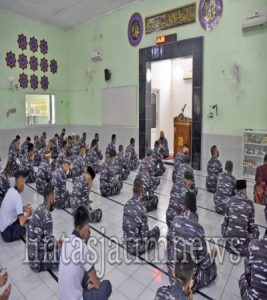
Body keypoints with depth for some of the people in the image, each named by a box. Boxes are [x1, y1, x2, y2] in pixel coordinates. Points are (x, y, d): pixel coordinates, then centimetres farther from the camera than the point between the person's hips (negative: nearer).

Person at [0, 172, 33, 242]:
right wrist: (28, 214, -11)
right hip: (7, 233, -8)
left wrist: (23, 208, 2)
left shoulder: (11, 190, -1)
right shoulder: (17, 196, -27)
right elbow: (21, 222, -29)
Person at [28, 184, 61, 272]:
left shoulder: (40, 208, -1)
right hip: (37, 257, -8)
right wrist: (58, 244, -2)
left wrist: (56, 242, 6)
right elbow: (49, 245, -20)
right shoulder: (47, 217, -29)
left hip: (32, 251, 8)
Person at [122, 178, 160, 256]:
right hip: (137, 248, -6)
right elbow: (144, 231, -16)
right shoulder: (141, 207, -24)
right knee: (156, 229, 10)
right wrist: (145, 245, 3)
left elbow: (126, 224, 6)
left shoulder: (127, 203, -5)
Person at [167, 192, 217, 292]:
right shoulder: (197, 229, -27)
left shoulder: (175, 220, -14)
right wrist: (212, 256, 9)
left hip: (173, 270, 5)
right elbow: (203, 261, -13)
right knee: (211, 266, 19)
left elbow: (169, 242, 1)